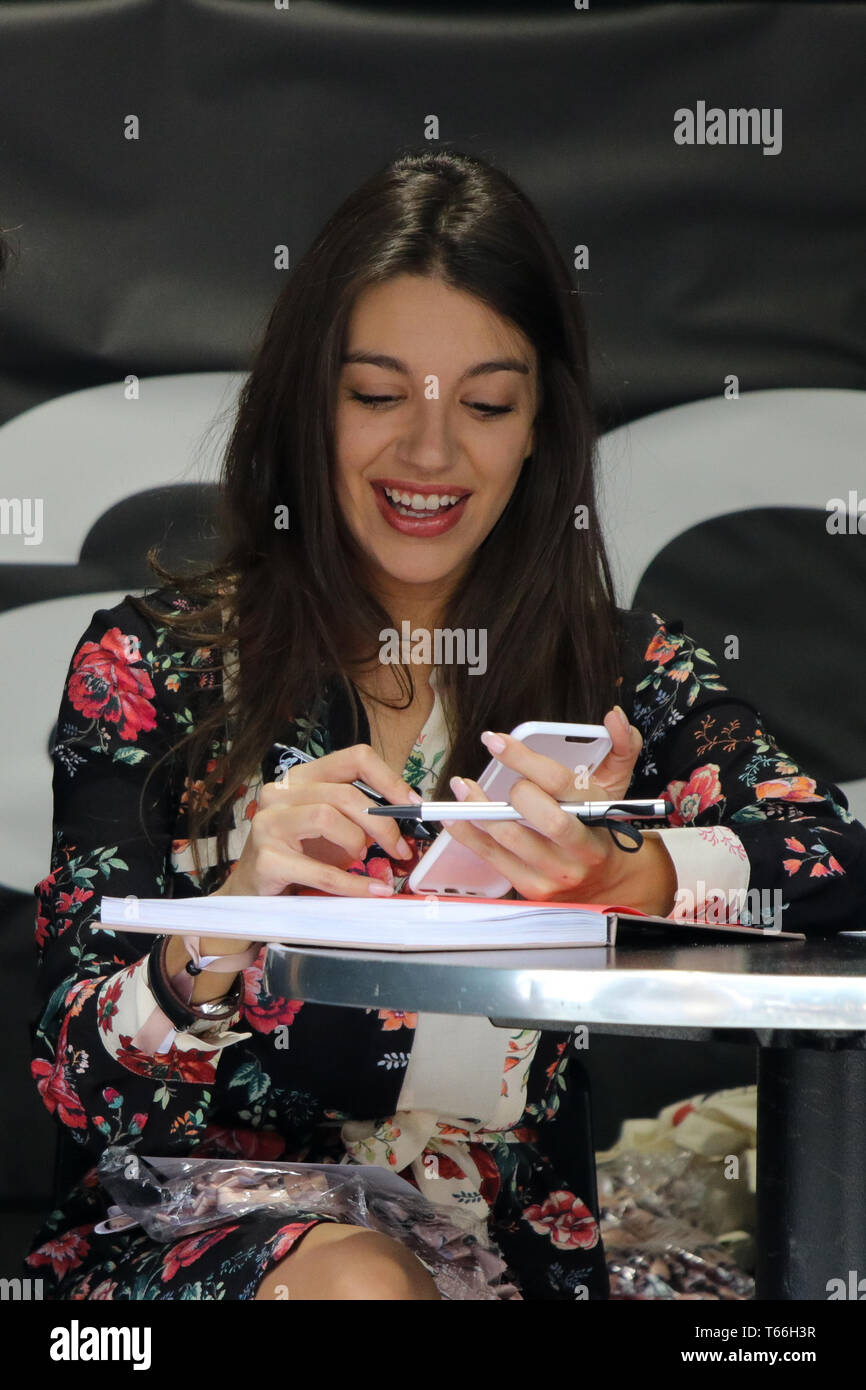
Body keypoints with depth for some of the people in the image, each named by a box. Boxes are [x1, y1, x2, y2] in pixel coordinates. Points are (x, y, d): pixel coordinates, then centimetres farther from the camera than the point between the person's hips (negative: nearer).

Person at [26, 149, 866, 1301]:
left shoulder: (627, 672, 6)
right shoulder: (151, 664, 2)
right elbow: (79, 1080, -5)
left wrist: (614, 874, -30)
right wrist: (231, 921, -25)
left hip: (526, 1244, 2)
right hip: (204, 1235, -1)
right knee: (354, 1281, -33)